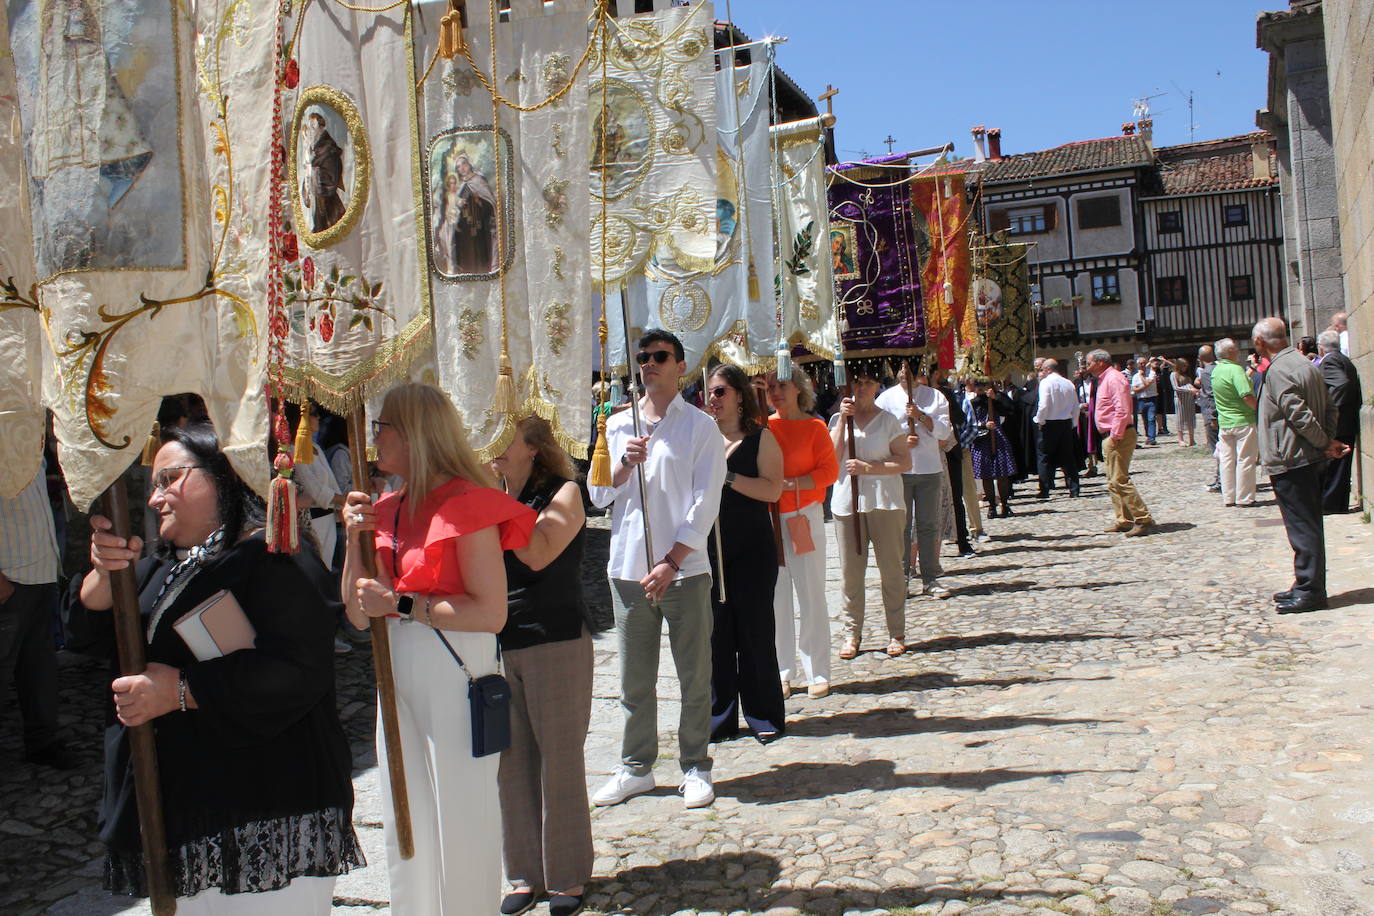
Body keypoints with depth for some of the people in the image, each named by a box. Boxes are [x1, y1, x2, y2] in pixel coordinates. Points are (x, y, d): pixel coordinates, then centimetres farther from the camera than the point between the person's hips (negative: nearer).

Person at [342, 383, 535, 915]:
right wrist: (355, 537, -4)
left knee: (460, 821, 3)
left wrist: (401, 604, -19)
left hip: (455, 671, -8)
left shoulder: (468, 503, -13)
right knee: (405, 820, 19)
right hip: (396, 676, 8)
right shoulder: (384, 510, 9)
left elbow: (491, 612, -20)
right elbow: (358, 614, 7)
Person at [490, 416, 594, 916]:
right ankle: (524, 872, 23)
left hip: (555, 641, -5)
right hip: (496, 644, 5)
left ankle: (568, 874, 18)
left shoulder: (562, 493, -5)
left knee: (559, 758, 4)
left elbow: (538, 554, -22)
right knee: (510, 760, 9)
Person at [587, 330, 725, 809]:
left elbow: (705, 503, -5)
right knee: (634, 678, 9)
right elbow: (597, 495, 10)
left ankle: (695, 767, 16)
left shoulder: (700, 426, 1)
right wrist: (625, 465, -9)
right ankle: (636, 767, 21)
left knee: (695, 676, 3)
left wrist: (671, 562, -12)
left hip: (685, 568, -3)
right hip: (628, 567, 3)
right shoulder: (617, 425, 13)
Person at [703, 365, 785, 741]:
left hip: (752, 548, -3)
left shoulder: (760, 437, -1)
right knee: (716, 632, 5)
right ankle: (720, 716, 16)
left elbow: (772, 490, -13)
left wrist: (726, 475, -18)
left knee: (755, 630, 2)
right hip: (708, 547, 3)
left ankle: (763, 716, 14)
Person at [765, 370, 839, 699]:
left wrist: (794, 483, -18)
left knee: (810, 595, 1)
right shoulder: (763, 426, 6)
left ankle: (817, 673, 10)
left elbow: (830, 470, -7)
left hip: (804, 515, -3)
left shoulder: (815, 426, -1)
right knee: (775, 596, 6)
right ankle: (781, 672, 15)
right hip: (767, 516, 3)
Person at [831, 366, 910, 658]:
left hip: (884, 502, -2)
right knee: (850, 571, 3)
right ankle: (852, 634, 12)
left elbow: (905, 462, -2)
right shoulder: (838, 419, 11)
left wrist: (869, 467, -13)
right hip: (847, 503, 2)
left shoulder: (888, 420, 4)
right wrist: (843, 419, -8)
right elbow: (833, 457, -4)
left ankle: (896, 633, 10)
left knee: (891, 569, 1)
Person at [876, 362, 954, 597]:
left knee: (929, 524, 4)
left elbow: (945, 431, 1)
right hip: (898, 470, -1)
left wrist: (921, 416, -11)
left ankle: (930, 578, 10)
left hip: (930, 470, 2)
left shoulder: (935, 396, 9)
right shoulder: (886, 398, 5)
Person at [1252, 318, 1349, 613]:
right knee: (1308, 526, 15)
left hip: (1289, 461, -10)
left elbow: (1299, 414, -22)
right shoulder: (1304, 363, 14)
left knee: (1302, 528, -4)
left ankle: (1309, 591, 1)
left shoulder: (1278, 370, -16)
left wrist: (1326, 443, -11)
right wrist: (1329, 440, 3)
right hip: (1309, 458, 10)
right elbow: (1329, 406, 14)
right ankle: (1308, 586, 24)